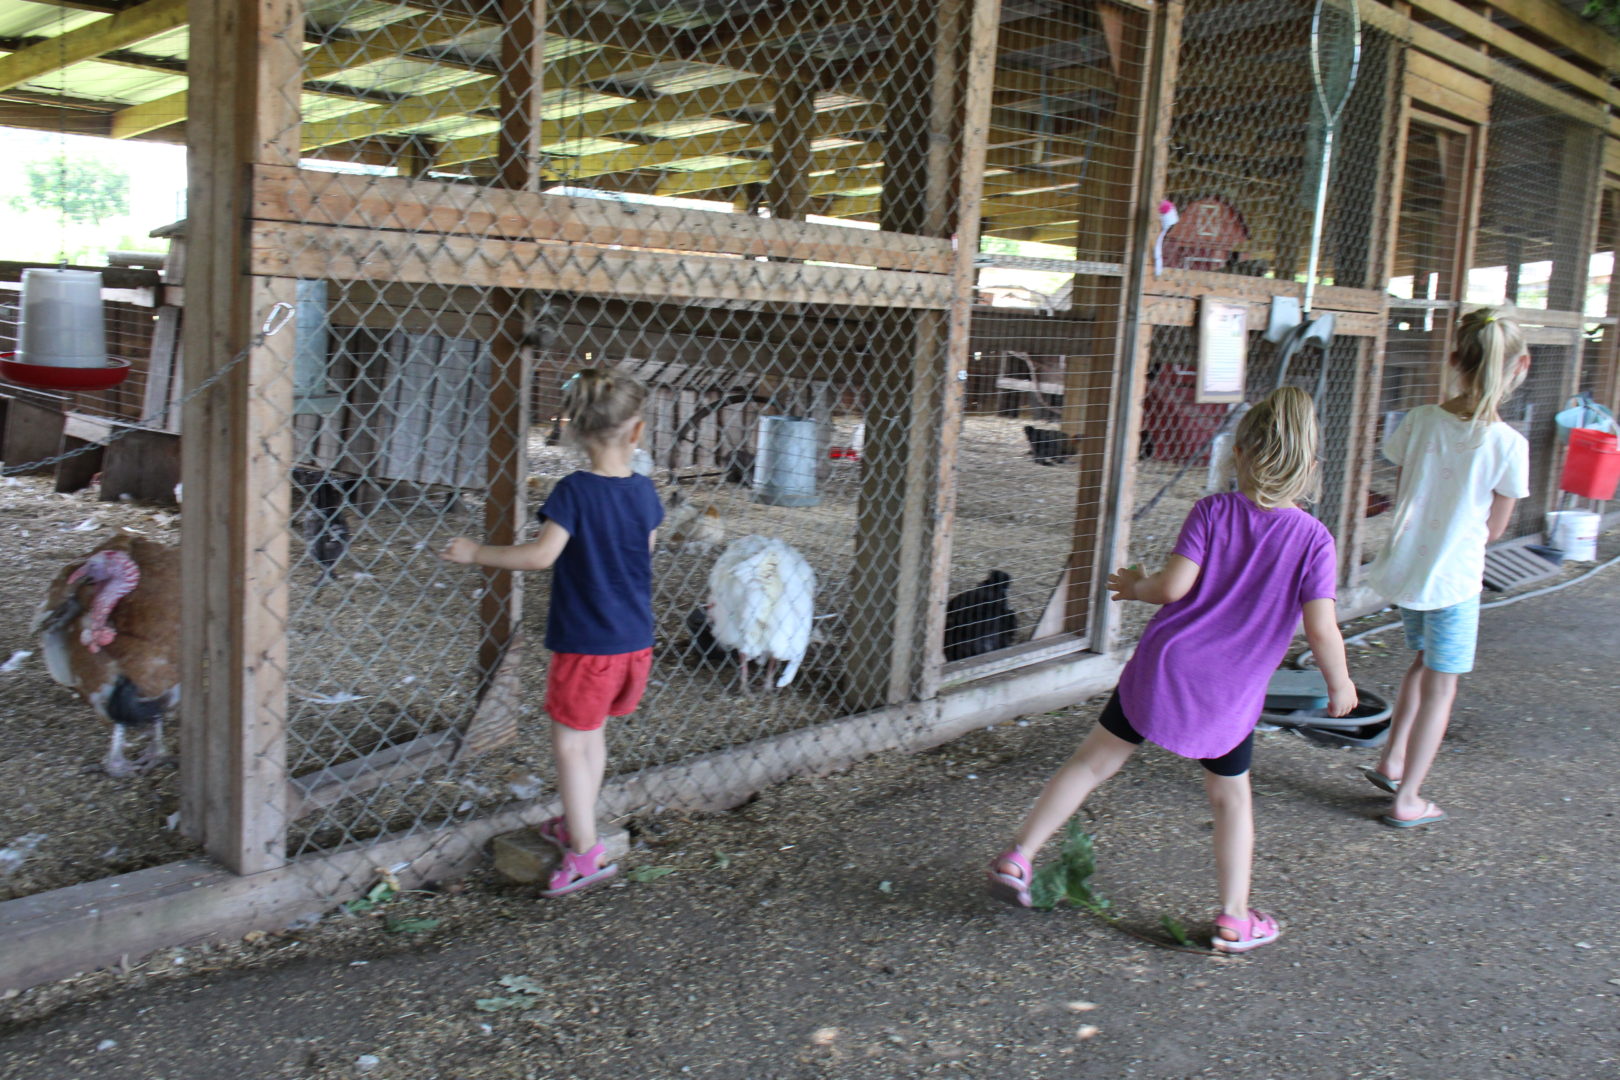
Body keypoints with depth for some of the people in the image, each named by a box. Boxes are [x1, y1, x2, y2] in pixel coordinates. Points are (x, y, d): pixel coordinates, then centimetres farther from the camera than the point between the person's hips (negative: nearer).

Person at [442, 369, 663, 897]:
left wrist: (476, 552, -13)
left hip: (585, 644, -6)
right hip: (635, 641, 6)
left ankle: (585, 852, 6)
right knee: (592, 732, 22)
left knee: (569, 742, 5)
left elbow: (542, 555, -24)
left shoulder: (575, 490, -16)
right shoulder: (643, 490, -1)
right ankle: (577, 822, 36)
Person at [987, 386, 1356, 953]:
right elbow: (1321, 630, -11)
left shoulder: (1213, 510, -6)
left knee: (1091, 762, 11)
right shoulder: (1314, 539, -6)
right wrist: (1340, 685, 5)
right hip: (1231, 695, 0)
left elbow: (1173, 586, -14)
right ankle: (1234, 920, 27)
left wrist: (1135, 585, 6)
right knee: (1230, 797, 20)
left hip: (1163, 666, 0)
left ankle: (1018, 857, 12)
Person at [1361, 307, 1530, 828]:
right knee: (1440, 686, 10)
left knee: (1426, 659, 28)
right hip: (1454, 579, -4)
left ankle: (1391, 761, 31)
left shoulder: (1420, 420, -8)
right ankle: (1407, 800, 15)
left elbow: (1401, 495, 3)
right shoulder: (1509, 445, -16)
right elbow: (1494, 528, -5)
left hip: (1404, 566, 4)